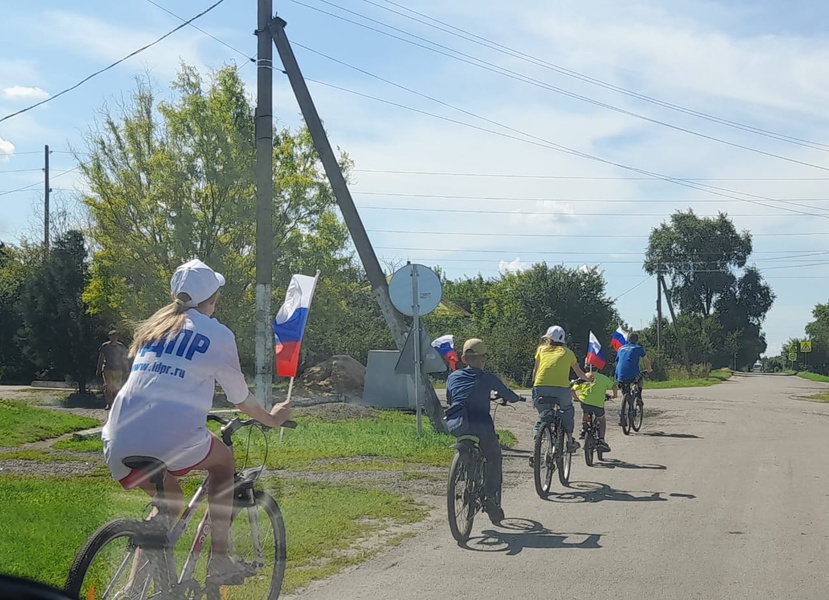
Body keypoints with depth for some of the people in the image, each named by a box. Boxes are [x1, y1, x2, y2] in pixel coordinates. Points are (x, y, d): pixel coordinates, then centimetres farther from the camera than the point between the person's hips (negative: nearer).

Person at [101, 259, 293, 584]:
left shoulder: (154, 325, 25)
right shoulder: (217, 334, 9)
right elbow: (241, 397, 19)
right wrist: (271, 419, 39)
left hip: (120, 444, 5)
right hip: (173, 438, -5)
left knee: (170, 501, 29)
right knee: (223, 460, 26)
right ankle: (219, 559, 22)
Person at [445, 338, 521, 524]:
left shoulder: (453, 377, 17)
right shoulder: (488, 378, 8)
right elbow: (510, 396, 16)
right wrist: (516, 397, 39)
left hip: (455, 425, 3)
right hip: (480, 425, -3)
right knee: (494, 456, 17)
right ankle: (492, 497, 6)